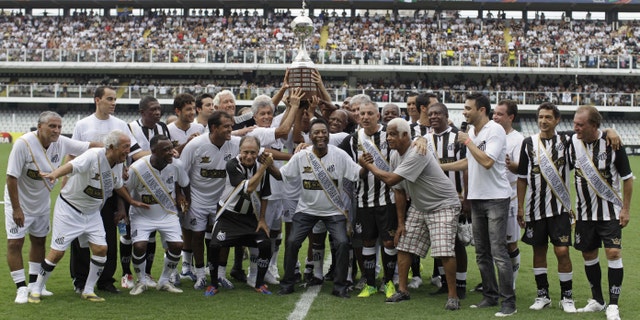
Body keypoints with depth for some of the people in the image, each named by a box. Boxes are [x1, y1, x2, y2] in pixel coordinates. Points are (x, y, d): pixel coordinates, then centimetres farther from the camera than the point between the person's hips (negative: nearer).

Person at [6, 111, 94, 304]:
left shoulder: (61, 143, -13)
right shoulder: (24, 144, -27)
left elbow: (90, 146, -8)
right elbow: (11, 177, -24)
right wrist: (16, 209, -24)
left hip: (42, 202, 6)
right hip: (20, 201, -6)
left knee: (39, 241, 13)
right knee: (15, 243, -9)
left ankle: (34, 284, 25)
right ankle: (21, 288, 0)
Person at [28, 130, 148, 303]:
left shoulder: (119, 163, -3)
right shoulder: (94, 156, -27)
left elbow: (118, 185, 18)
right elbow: (73, 165, -46)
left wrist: (132, 202, 24)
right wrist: (55, 174, -64)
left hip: (92, 213, 7)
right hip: (69, 209, -7)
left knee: (101, 249, -4)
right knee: (57, 252, -5)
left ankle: (88, 290, 12)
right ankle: (36, 289, 14)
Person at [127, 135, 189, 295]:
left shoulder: (176, 165, -16)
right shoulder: (137, 168, -26)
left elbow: (184, 184, 6)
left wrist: (185, 200, 11)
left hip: (168, 214, 3)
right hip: (142, 215, -3)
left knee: (177, 245, -11)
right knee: (139, 246, -20)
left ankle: (164, 281, 13)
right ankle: (142, 281, 8)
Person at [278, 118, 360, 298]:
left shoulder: (340, 155, -12)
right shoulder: (301, 157, -9)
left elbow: (357, 174, -15)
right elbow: (283, 175, -4)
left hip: (333, 210, -1)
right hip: (307, 209, 1)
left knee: (342, 243, -16)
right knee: (292, 242, -7)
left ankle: (340, 286, 1)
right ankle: (287, 283, 12)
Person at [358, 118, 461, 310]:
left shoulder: (417, 155, -29)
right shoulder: (395, 156, -1)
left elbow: (391, 179, -33)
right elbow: (399, 190, 6)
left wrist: (369, 165, -17)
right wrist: (400, 223, 6)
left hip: (443, 206, -8)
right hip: (419, 206, 8)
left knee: (444, 250, -18)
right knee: (403, 246, 6)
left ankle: (453, 296, -7)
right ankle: (402, 290, 18)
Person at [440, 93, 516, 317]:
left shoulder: (495, 130, -14)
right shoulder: (471, 132, 11)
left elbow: (487, 161, -26)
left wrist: (468, 141, -16)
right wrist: (439, 167, 22)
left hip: (496, 198, -9)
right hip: (477, 198, 9)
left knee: (498, 252, -10)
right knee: (482, 253, 12)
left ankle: (509, 302, -5)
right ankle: (490, 296, 22)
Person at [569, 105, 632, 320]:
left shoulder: (612, 144, -15)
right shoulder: (572, 142, -6)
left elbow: (627, 178, -5)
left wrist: (626, 209, -7)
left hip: (610, 211, -4)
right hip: (584, 212, 4)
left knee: (613, 253, -11)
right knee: (588, 254, 9)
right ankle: (597, 300, 24)